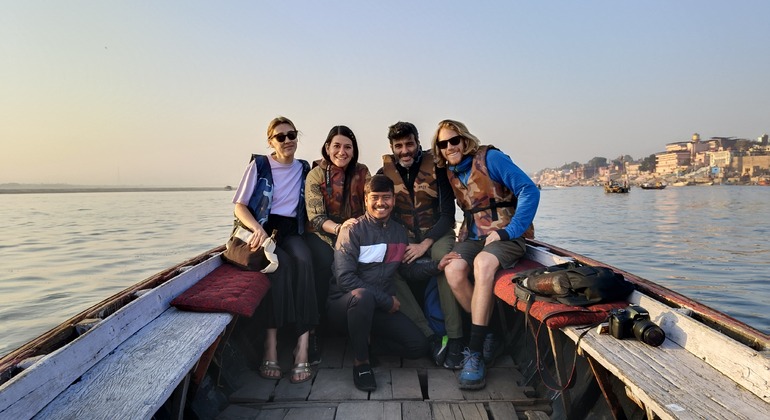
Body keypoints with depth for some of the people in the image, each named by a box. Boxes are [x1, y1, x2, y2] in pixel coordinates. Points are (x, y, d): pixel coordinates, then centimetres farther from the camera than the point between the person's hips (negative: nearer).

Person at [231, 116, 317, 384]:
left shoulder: (304, 169, 15)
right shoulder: (259, 165, 5)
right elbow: (240, 206, 0)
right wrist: (257, 228, -19)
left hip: (291, 232, 2)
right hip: (262, 229, -2)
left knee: (304, 260, -32)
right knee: (280, 264, -34)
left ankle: (303, 345, -34)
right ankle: (271, 343, -30)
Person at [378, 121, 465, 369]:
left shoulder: (436, 167, -4)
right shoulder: (385, 173, 4)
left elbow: (448, 213, -8)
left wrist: (424, 244, -19)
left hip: (436, 234, -2)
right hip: (403, 237, 2)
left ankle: (454, 339, -27)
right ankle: (430, 337, -24)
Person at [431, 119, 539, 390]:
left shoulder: (489, 158, -6)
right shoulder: (449, 172, 12)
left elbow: (529, 190, -12)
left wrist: (509, 231, -17)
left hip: (506, 234, -5)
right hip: (472, 236, 5)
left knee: (483, 263, -35)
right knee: (453, 270, -25)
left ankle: (474, 352, -29)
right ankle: (487, 335, -9)